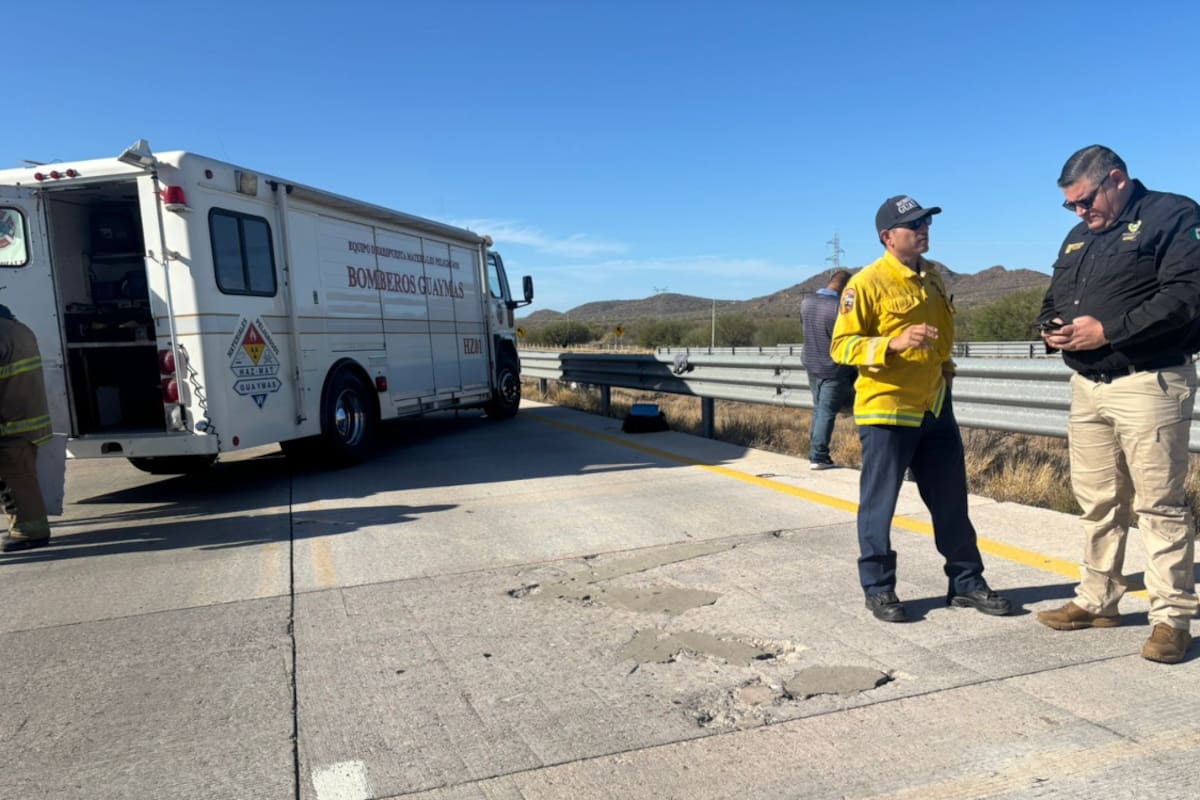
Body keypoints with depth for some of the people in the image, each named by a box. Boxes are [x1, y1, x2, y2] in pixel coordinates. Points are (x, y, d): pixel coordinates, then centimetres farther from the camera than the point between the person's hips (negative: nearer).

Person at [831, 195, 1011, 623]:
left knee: (951, 501, 13)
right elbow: (842, 345, -16)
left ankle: (966, 583, 26)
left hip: (934, 407, 7)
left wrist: (945, 368, 16)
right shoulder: (867, 283, -12)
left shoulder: (934, 277, 12)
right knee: (879, 503, 2)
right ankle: (878, 589, 15)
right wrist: (894, 344, -28)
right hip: (886, 410, -7)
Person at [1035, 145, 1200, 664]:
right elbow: (1054, 300, 23)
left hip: (1149, 384, -7)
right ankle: (1096, 601, 21)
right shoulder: (1078, 238, 19)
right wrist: (1051, 329, 0)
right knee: (1097, 501, 11)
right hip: (1088, 387, 7)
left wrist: (1109, 329, -20)